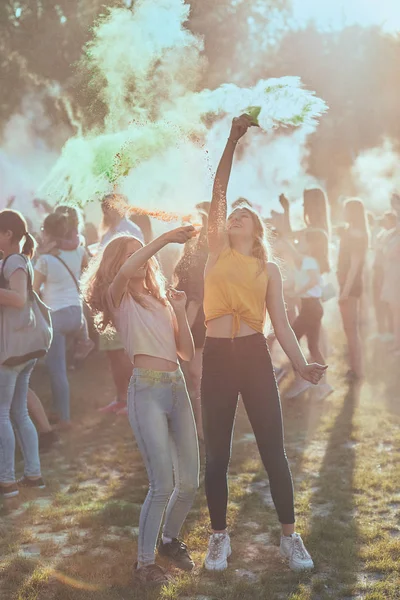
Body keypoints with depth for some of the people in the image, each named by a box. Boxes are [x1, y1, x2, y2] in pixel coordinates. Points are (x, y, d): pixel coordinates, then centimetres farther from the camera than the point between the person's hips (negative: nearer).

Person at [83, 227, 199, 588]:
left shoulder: (162, 300, 20)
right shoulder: (120, 298, 3)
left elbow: (187, 352, 12)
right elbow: (125, 271, -23)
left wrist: (180, 310, 4)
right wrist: (166, 238, -20)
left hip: (177, 387, 6)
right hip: (147, 391, -6)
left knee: (189, 481, 9)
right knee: (163, 484, -8)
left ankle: (170, 540, 34)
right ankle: (145, 561, 10)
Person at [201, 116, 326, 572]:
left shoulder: (268, 269, 10)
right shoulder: (217, 250, 10)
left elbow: (280, 323, 4)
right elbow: (217, 193, 2)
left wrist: (301, 364, -11)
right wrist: (233, 139, -1)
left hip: (255, 356, 0)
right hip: (217, 357, 1)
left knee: (273, 450, 4)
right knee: (216, 454, 7)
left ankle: (290, 536, 19)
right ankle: (220, 537, 23)